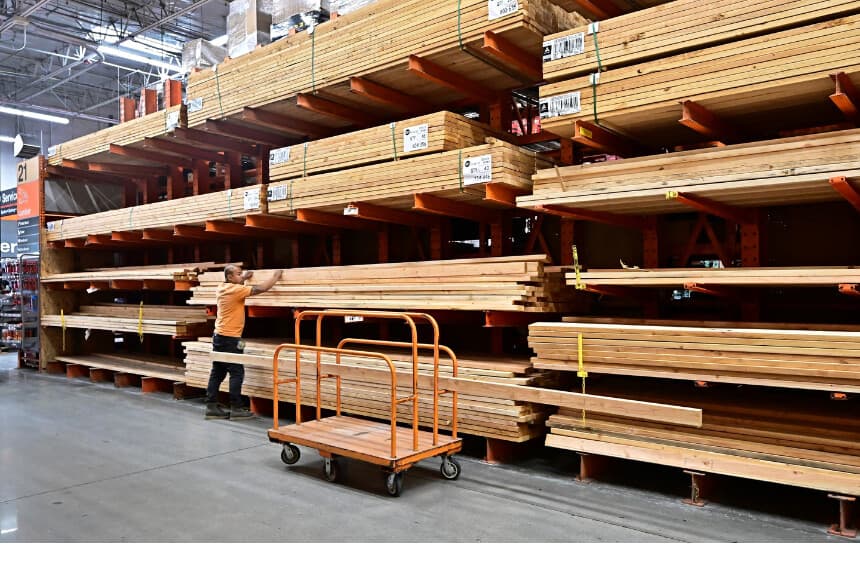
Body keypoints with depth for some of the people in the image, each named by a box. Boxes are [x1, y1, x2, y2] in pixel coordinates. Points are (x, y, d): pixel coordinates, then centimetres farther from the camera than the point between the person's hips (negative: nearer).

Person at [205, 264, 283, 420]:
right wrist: (275, 276, -5)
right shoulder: (236, 290, -16)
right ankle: (236, 409, -1)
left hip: (219, 337, 9)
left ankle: (211, 407, 14)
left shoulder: (222, 287, 8)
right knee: (237, 373, -3)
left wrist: (243, 278, 27)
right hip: (230, 339, -9)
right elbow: (261, 289, -16)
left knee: (217, 373, 11)